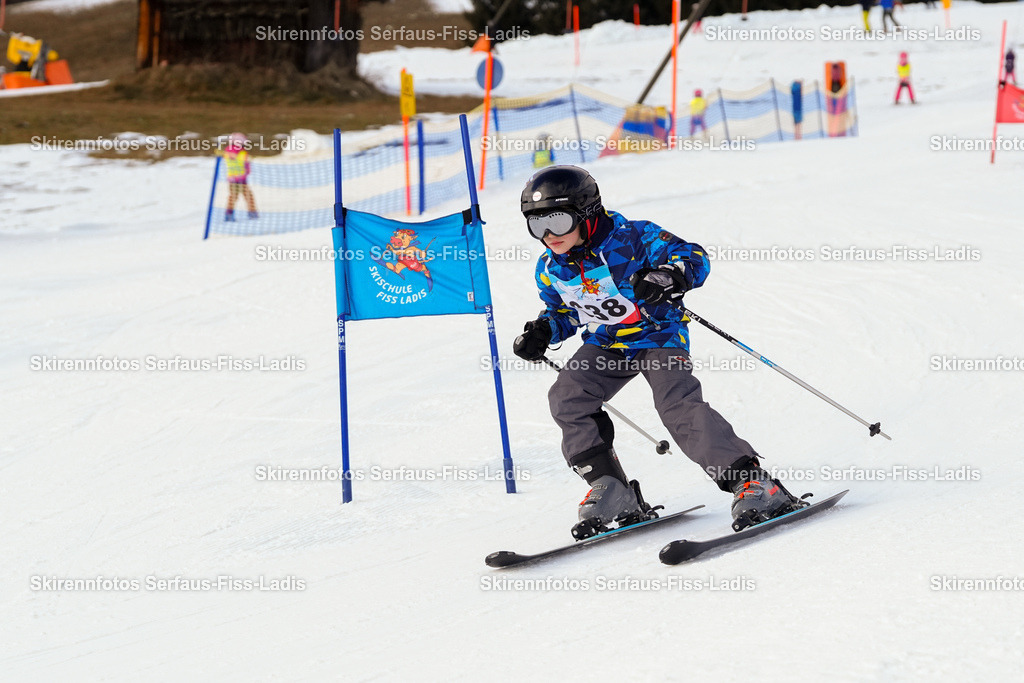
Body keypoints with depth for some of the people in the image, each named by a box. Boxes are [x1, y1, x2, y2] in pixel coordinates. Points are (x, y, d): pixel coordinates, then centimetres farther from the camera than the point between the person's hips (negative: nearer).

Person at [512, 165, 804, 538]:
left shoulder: (630, 238, -19)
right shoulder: (551, 269, 0)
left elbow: (694, 257, -20)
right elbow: (563, 313, 20)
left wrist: (668, 277, -41)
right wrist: (542, 332, -2)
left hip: (657, 335, -6)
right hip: (606, 346, 6)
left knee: (677, 402, -27)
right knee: (566, 398, -15)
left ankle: (751, 482, -26)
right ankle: (612, 491, -6)